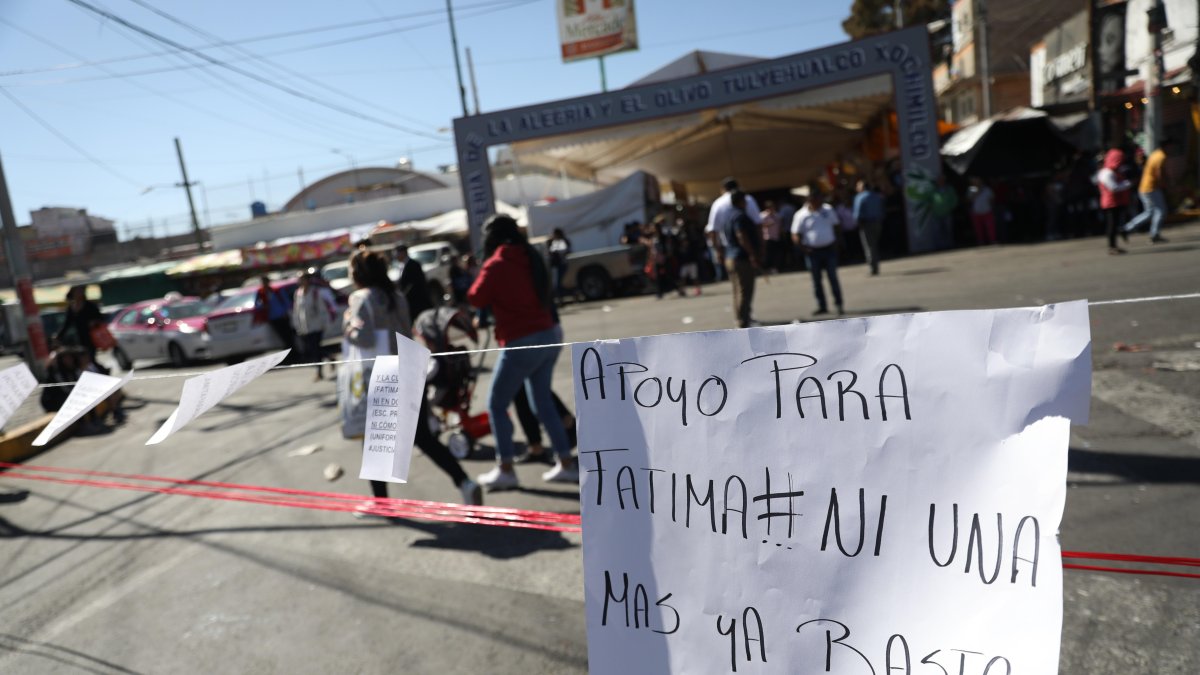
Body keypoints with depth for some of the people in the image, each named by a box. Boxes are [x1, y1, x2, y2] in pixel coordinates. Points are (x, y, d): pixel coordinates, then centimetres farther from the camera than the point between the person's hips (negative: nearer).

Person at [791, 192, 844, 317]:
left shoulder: (828, 210, 4)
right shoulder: (801, 215, -6)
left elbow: (836, 226, 14)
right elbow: (795, 235, -4)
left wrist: (836, 242, 2)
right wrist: (803, 248, -16)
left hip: (829, 249, 1)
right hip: (813, 251, -1)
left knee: (833, 277, -1)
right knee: (817, 280, 5)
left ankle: (839, 304, 7)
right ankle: (822, 307, 15)